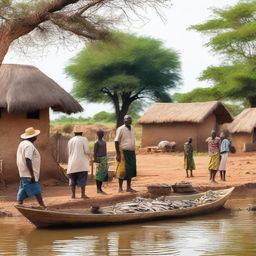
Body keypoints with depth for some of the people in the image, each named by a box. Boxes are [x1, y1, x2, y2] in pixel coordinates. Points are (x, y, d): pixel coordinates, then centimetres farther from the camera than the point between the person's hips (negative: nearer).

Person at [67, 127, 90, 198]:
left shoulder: (70, 140, 11)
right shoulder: (83, 139, -4)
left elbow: (69, 152, 16)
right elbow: (87, 151, -11)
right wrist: (89, 158, 7)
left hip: (72, 162, 4)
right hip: (82, 162, -4)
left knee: (73, 179, 12)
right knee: (83, 179, -2)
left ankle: (73, 194, 10)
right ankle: (83, 194, -7)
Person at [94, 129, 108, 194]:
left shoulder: (104, 142, 13)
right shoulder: (97, 142, -10)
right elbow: (95, 152, -13)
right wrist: (96, 161, -18)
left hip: (104, 159, 8)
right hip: (99, 159, -8)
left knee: (103, 174, 8)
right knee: (99, 174, -5)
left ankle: (100, 189, 13)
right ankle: (98, 189, -2)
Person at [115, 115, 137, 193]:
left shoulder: (132, 129, 11)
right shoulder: (121, 129, -8)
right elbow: (116, 142, -10)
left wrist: (134, 151, 15)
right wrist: (118, 154, -14)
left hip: (131, 152, 6)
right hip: (123, 152, -6)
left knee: (131, 170, 7)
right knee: (122, 170, -6)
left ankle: (129, 187, 14)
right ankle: (120, 188, 1)